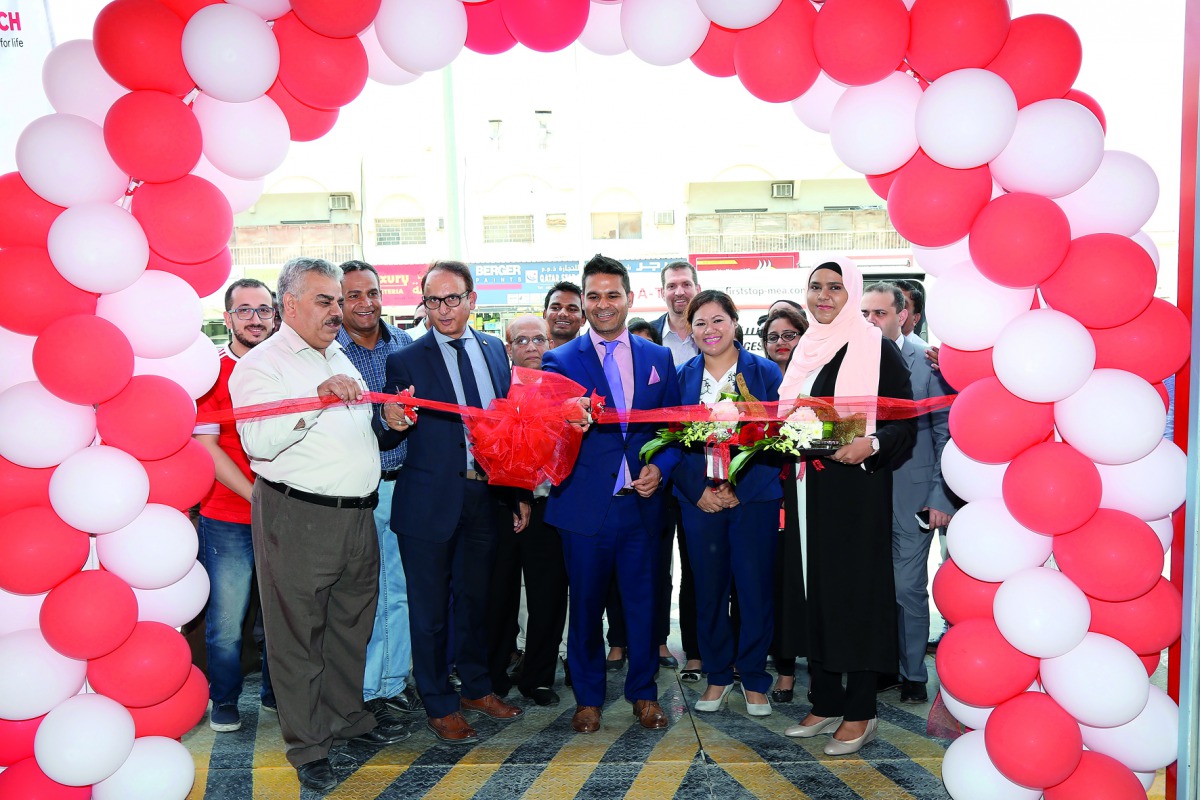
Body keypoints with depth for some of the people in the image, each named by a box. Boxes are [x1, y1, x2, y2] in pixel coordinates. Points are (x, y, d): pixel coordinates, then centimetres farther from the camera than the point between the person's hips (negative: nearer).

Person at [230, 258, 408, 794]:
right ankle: (308, 745, 19)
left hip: (357, 515, 7)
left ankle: (349, 717, 36)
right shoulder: (261, 364, -7)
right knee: (298, 633, 4)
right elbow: (258, 441, -21)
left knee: (351, 625, 18)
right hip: (297, 518, -7)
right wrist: (317, 400, -29)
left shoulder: (340, 358, 18)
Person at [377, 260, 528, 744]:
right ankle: (439, 704, 27)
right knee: (430, 607, 8)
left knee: (475, 598, 19)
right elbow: (388, 441, -8)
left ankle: (476, 687, 38)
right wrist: (391, 423, -32)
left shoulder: (495, 349, 6)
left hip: (486, 498, 4)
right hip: (430, 501, -4)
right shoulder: (406, 361, -6)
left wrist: (519, 494, 8)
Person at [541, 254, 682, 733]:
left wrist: (661, 467, -6)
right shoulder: (559, 361, 2)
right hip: (584, 504, -1)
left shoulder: (659, 358, 10)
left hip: (642, 502, 2)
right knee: (585, 604, 9)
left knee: (642, 601, 10)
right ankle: (588, 698, 28)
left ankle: (643, 693, 29)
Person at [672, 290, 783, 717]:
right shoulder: (682, 378, 7)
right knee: (709, 587, 7)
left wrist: (740, 489, -11)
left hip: (754, 498, -2)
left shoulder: (765, 373, 1)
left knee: (755, 586, 1)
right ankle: (718, 674, 25)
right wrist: (697, 490, -6)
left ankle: (754, 679, 20)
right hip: (700, 500, 2)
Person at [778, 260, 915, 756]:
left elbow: (905, 420, -9)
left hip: (857, 485, -6)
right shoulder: (806, 351, 14)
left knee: (855, 587, 0)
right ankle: (826, 702, 21)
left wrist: (871, 445, -25)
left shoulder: (875, 348, -5)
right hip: (811, 487, 6)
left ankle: (860, 713, 12)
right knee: (817, 587, 9)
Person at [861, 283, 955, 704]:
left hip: (911, 494, -3)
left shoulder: (928, 361, -4)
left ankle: (913, 674, 22)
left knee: (908, 588, 4)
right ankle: (882, 666, 27)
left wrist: (941, 496, -6)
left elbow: (946, 432, -3)